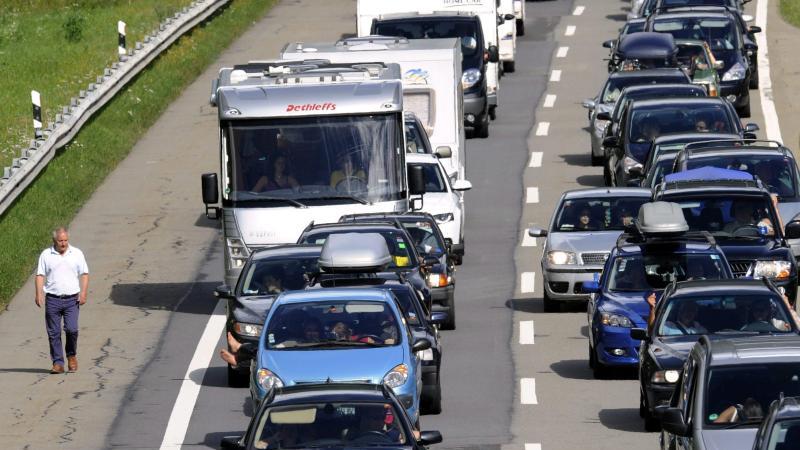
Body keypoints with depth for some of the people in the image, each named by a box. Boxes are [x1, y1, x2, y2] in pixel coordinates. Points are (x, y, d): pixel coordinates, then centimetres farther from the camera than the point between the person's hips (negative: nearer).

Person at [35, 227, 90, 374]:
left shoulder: (77, 254, 7)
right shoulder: (46, 255, 5)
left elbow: (84, 274, 8)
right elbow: (40, 275, 3)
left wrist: (83, 293, -4)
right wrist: (39, 294, -10)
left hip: (71, 299, 0)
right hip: (52, 299, 1)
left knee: (72, 329, -11)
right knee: (53, 333, -1)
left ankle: (72, 356, 14)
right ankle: (58, 363, 5)